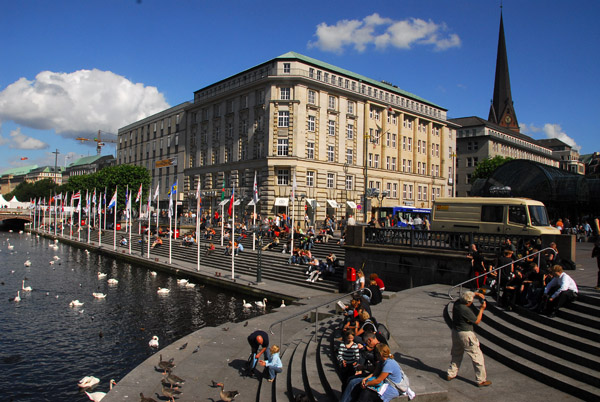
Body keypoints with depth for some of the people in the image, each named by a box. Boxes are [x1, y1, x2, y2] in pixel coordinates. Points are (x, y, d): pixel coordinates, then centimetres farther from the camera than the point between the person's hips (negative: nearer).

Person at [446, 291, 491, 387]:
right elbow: (477, 321, -11)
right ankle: (481, 380, 13)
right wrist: (482, 309, -8)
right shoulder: (466, 310, -27)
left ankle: (451, 374, 31)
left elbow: (470, 294, 16)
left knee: (456, 354, 23)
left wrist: (477, 294, 3)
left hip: (455, 332, 8)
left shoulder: (457, 303, -4)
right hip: (465, 334, -8)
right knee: (477, 356, 5)